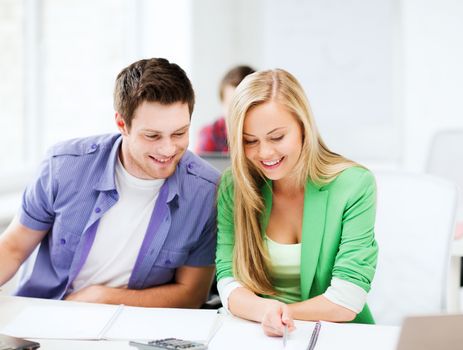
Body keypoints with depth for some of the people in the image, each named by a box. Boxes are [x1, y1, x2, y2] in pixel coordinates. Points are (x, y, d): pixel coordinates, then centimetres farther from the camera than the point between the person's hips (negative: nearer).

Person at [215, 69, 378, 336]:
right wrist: (264, 310, -25)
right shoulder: (232, 186, -1)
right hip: (255, 334, 2)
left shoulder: (354, 185, -9)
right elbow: (228, 278, -6)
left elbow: (347, 301, -11)